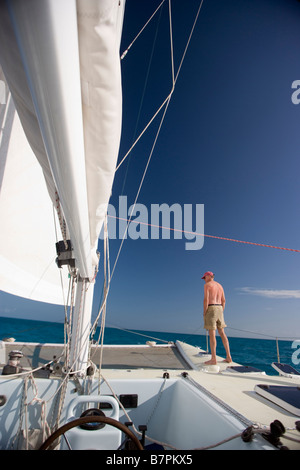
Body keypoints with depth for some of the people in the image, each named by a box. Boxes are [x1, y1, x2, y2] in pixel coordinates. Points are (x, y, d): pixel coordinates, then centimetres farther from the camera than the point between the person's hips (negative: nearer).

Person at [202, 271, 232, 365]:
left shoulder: (207, 285, -6)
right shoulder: (220, 286, 17)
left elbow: (206, 299, -14)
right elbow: (223, 300, 15)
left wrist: (204, 313, -11)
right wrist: (221, 313, 18)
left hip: (211, 309, -7)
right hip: (219, 309, 7)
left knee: (212, 334, -7)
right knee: (222, 333, 12)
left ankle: (213, 359, -6)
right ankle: (228, 357, 13)